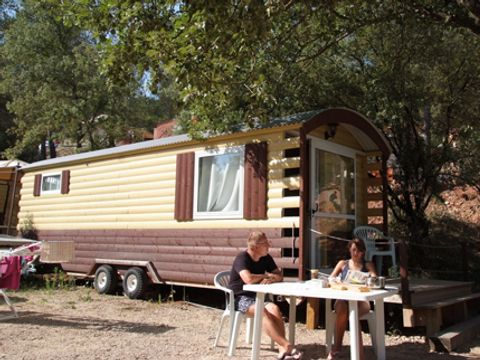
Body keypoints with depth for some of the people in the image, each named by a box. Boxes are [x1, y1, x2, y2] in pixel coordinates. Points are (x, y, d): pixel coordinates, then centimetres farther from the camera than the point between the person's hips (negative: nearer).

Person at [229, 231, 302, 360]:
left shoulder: (266, 258, 7)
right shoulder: (242, 258, -15)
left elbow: (280, 276, 9)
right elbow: (248, 279, -31)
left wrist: (271, 279, -15)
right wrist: (266, 275, -14)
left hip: (257, 296, 6)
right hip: (240, 298, -6)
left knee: (274, 309, -27)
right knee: (263, 312, -35)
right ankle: (287, 346, -36)